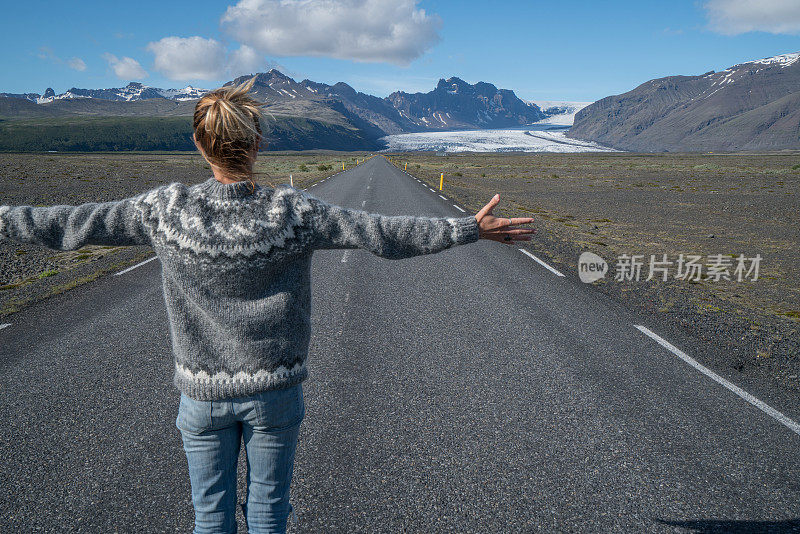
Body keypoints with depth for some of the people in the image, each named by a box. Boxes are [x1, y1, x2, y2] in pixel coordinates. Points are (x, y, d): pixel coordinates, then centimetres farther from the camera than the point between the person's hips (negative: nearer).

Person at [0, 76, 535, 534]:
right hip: (276, 391, -1)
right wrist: (471, 228, -7)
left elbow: (72, 224, -3)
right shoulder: (294, 210, -17)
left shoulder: (166, 208, -13)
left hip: (203, 393, 1)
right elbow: (385, 234, -15)